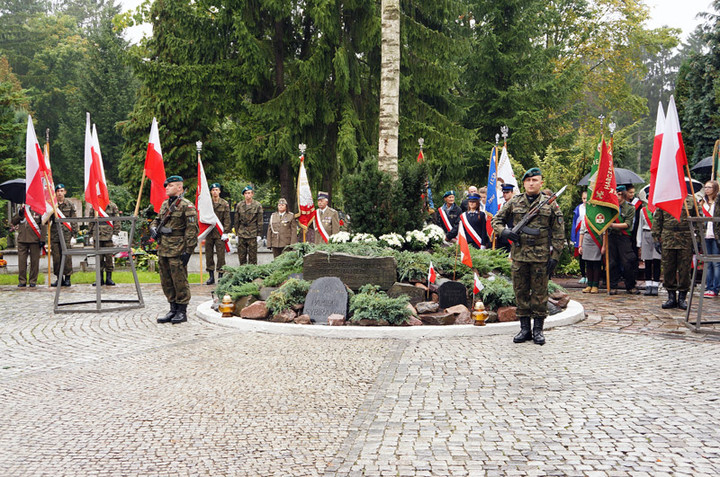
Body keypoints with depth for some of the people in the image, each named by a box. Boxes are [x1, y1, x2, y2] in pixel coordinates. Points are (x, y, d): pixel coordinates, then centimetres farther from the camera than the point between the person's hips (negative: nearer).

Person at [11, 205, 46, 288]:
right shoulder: (21, 209, 12)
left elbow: (43, 226, 1)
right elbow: (14, 222, 11)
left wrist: (42, 239, -6)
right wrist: (20, 214, -6)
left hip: (35, 241, -2)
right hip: (22, 240, 2)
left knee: (34, 261, 1)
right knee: (22, 261, 1)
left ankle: (33, 281, 10)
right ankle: (22, 281, 8)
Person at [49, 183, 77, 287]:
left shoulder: (70, 205, 8)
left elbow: (74, 220, 7)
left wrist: (74, 233, 0)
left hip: (66, 233, -2)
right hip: (54, 234, 2)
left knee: (67, 256, -4)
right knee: (56, 257, 3)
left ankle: (67, 278, 3)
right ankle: (59, 278, 11)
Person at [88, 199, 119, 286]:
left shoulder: (112, 206, 4)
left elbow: (116, 220, 1)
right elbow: (91, 221, 16)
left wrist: (115, 233, -6)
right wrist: (90, 234, 12)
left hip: (108, 236, -3)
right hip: (97, 236, 3)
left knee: (109, 256, -1)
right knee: (99, 257, 5)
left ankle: (109, 278, 6)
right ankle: (100, 278, 10)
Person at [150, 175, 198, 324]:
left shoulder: (187, 206, -10)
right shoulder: (165, 204, 15)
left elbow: (192, 230, -13)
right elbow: (157, 220, 29)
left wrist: (188, 251, -16)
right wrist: (153, 229, 5)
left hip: (177, 251, -8)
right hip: (163, 250, 8)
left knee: (180, 281, -2)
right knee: (166, 282, 12)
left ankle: (182, 312, 7)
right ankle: (173, 310, 22)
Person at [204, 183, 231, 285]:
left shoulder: (224, 204, 1)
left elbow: (227, 219, -1)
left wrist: (225, 233, -8)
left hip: (220, 233, -2)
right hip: (209, 232, 2)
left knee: (220, 254, -3)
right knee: (209, 254, 5)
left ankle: (220, 275, 5)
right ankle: (211, 276, 13)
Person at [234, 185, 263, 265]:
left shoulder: (257, 205, 1)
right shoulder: (239, 205, 7)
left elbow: (260, 221, 1)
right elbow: (236, 220, 12)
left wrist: (259, 235, -3)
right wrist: (237, 234, 8)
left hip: (252, 234, -2)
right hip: (241, 234, 3)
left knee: (252, 255, 0)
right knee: (241, 255, 5)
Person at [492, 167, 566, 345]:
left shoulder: (550, 204, 2)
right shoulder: (514, 202, 7)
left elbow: (559, 233, 3)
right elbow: (496, 220, 14)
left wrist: (555, 257, -4)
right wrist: (504, 231, -8)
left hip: (541, 257, -2)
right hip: (519, 256, 2)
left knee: (539, 293, 4)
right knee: (521, 292, 7)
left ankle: (538, 329, 14)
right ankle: (525, 329, 18)